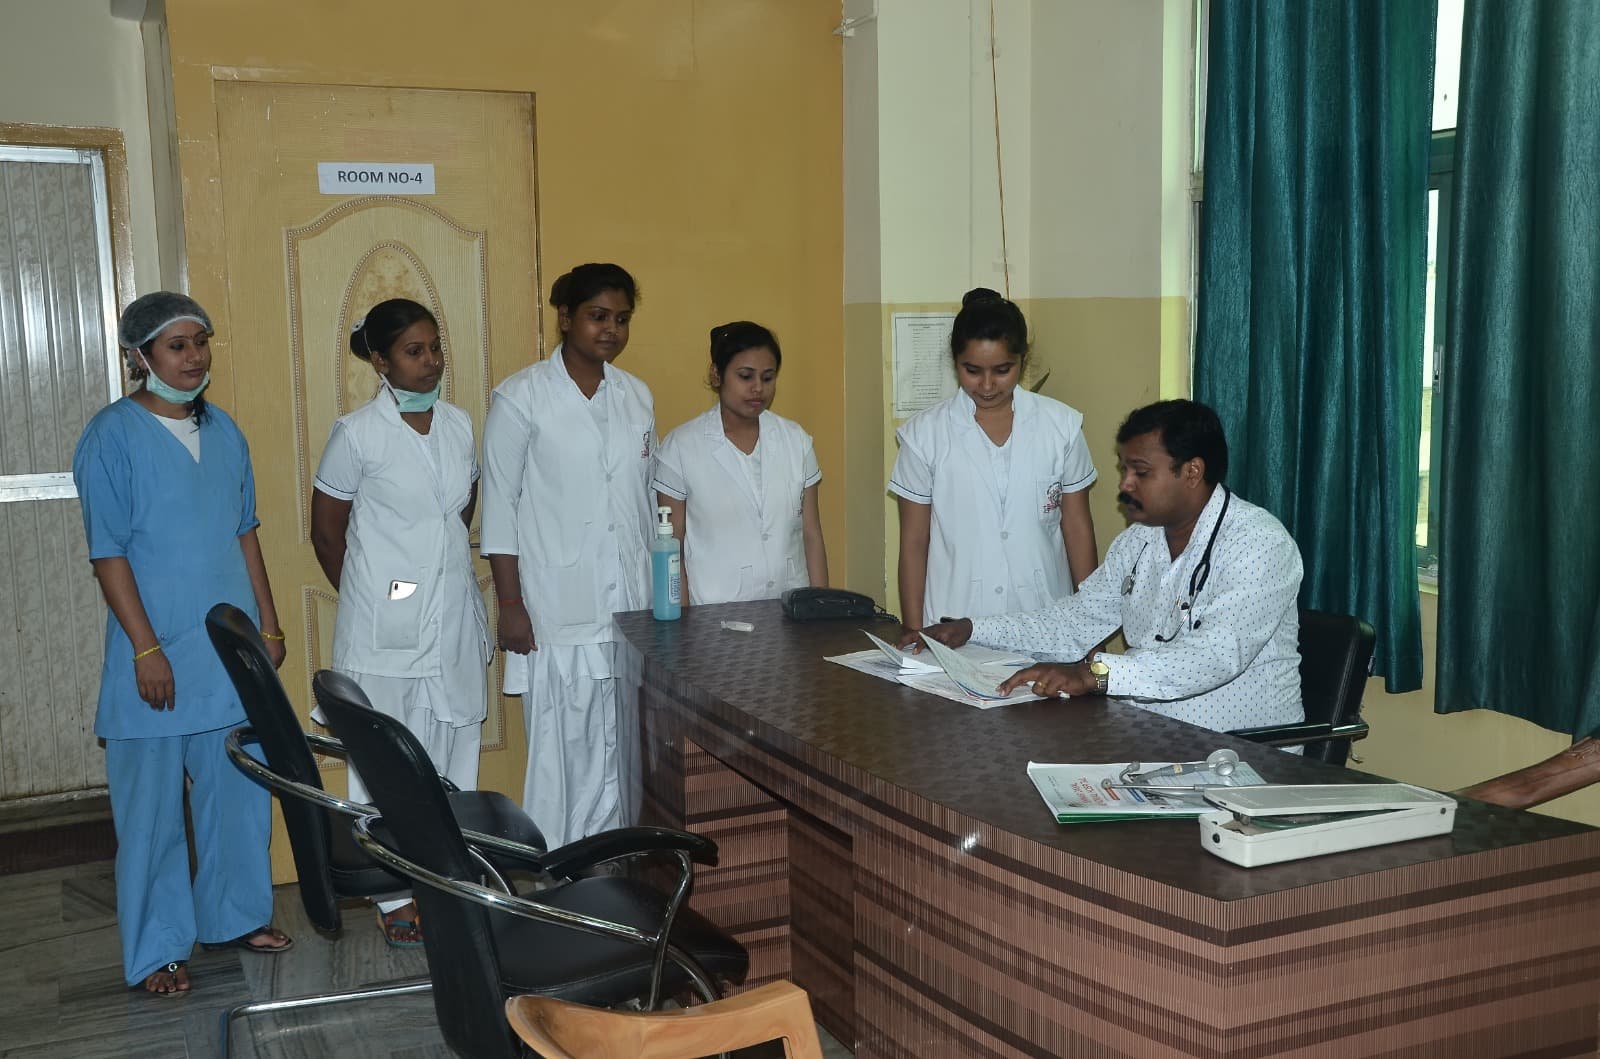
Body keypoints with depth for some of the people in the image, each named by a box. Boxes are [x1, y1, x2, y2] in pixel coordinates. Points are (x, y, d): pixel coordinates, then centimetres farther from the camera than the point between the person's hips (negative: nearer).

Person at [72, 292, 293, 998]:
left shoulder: (223, 430, 8)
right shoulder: (112, 437, -10)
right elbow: (108, 554, -12)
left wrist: (269, 624, 13)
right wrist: (147, 649, -16)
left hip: (232, 654, 6)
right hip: (158, 658, -6)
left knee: (240, 794, 15)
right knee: (152, 810, 4)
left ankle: (233, 915, 32)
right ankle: (156, 949, 18)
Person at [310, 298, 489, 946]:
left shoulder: (458, 425, 5)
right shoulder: (357, 434, -10)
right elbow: (326, 532, -2)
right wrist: (368, 597, 5)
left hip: (455, 619, 5)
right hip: (387, 628, -5)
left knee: (455, 756, 12)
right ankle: (395, 898, 16)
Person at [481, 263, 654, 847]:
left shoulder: (636, 396, 9)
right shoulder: (521, 397, -6)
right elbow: (500, 504, -5)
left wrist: (657, 590, 13)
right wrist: (510, 603, -9)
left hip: (630, 604, 5)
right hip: (557, 609, -5)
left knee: (620, 750, 9)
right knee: (560, 751, 0)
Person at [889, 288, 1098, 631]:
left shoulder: (1062, 426, 2)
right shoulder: (925, 434, -1)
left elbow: (1077, 529, 7)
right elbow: (913, 544, 2)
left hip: (1045, 627, 1)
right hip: (954, 630, -1)